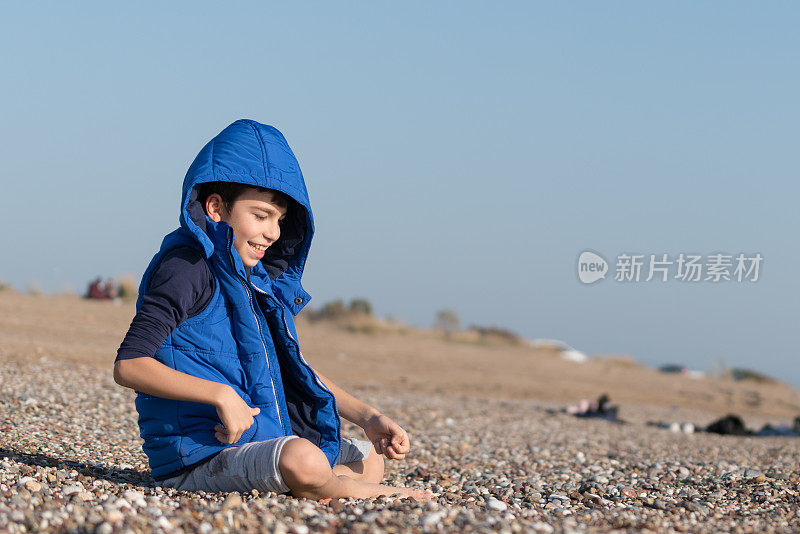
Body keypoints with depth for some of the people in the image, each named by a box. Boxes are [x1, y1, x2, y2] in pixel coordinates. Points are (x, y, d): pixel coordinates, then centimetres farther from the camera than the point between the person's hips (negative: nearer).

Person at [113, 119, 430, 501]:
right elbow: (128, 365, -21)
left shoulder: (253, 281, 15)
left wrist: (366, 417, 10)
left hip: (258, 439, 9)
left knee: (371, 459, 20)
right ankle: (356, 491, -4)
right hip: (198, 452, -9)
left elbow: (295, 370, 22)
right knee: (302, 461, -34)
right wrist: (220, 394, -28)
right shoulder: (187, 268, -12)